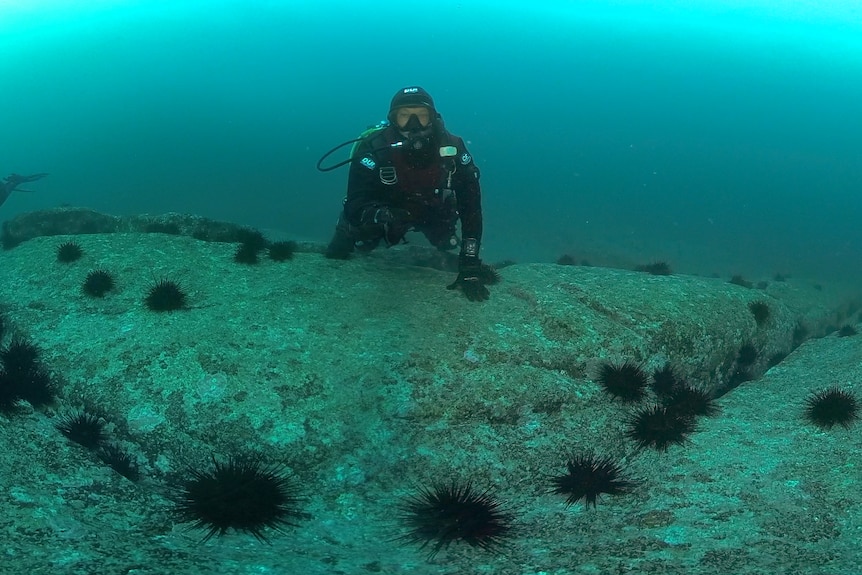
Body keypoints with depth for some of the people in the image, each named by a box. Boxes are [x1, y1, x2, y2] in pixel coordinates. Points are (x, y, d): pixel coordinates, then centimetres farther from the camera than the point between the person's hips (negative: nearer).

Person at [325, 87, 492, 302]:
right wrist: (382, 216, -60)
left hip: (433, 213, 2)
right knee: (336, 257, -3)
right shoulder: (373, 148, -35)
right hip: (383, 212, -1)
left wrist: (470, 266, -36)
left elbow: (470, 207, -29)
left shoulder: (452, 148, -30)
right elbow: (355, 207, -36)